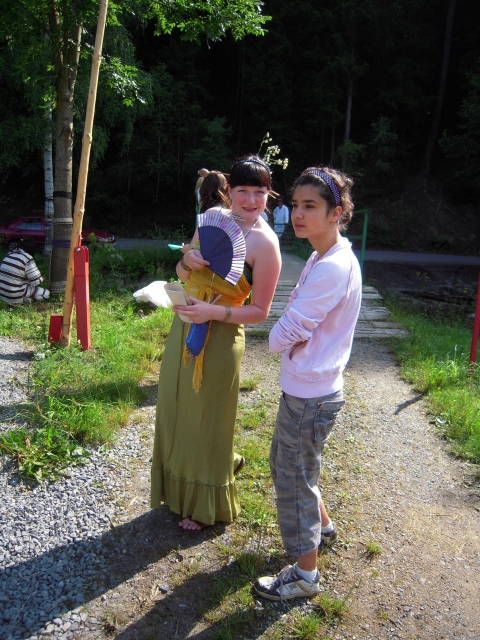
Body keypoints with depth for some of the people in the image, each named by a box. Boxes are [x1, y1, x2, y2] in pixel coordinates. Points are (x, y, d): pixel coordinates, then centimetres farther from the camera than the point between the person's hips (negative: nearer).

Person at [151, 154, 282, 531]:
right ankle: (181, 490, 46)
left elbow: (260, 311, -14)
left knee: (206, 420, 9)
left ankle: (206, 507, 34)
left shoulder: (265, 243, -16)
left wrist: (215, 311, -26)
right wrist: (188, 261, -11)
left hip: (219, 339, -7)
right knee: (177, 411, 20)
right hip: (184, 328, 7)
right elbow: (182, 274, 11)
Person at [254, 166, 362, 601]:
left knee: (294, 477, 7)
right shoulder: (325, 258, 6)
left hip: (309, 395, -10)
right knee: (287, 462, 27)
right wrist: (293, 339, -7)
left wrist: (281, 338, -3)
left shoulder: (333, 267, -26)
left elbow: (282, 334, -23)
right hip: (304, 386, 10)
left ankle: (306, 574, 28)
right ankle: (322, 524, 50)